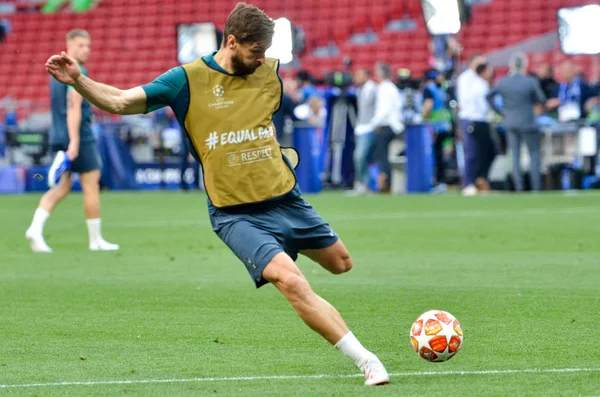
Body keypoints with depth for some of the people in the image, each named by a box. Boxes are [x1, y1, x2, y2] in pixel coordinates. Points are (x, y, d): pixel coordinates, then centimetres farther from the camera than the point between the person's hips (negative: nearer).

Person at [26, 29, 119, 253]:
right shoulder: (77, 72, -12)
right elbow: (73, 108, -21)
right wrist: (74, 141, -26)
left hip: (58, 137, 8)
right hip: (79, 135, -8)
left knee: (61, 188, 7)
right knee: (91, 186, 3)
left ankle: (35, 228, -12)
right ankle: (96, 240, 9)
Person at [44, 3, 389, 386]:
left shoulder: (269, 71, 2)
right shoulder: (188, 79, -10)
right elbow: (120, 101, -14)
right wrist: (77, 80, -29)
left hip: (287, 199, 6)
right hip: (237, 215, -6)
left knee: (341, 263, 17)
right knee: (291, 281, -24)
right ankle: (366, 360, -20)